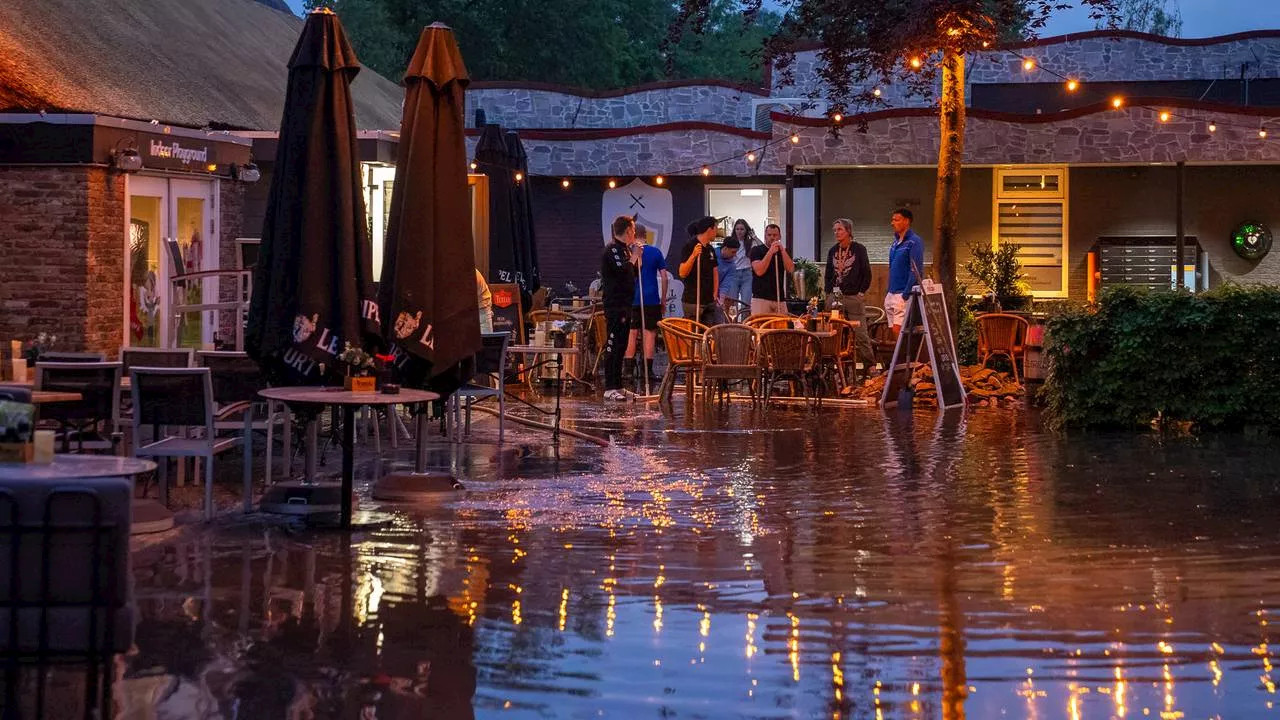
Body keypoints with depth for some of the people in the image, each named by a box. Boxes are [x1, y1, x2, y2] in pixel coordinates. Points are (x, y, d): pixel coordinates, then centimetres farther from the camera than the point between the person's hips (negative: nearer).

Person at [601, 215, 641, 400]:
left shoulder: (625, 249, 19)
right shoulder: (612, 249, -11)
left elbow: (634, 272, 23)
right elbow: (623, 270, -26)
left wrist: (638, 256, 10)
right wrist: (634, 256, -11)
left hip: (624, 304, 10)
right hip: (614, 304, -10)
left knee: (620, 346, 12)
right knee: (613, 345, -11)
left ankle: (617, 386, 17)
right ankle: (610, 388, -13)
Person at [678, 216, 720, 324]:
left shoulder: (710, 249, 14)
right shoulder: (689, 246, -8)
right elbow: (682, 273, -15)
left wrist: (715, 295, 12)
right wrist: (693, 255, -27)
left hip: (709, 302, 7)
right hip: (693, 302, -7)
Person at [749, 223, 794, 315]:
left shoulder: (783, 251, 17)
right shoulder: (757, 250, 4)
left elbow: (791, 269, 1)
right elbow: (759, 271, -11)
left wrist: (782, 250, -5)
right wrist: (771, 252, -12)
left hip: (780, 299, 4)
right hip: (761, 298, -4)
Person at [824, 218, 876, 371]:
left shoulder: (859, 249, 1)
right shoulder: (833, 251, 15)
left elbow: (867, 273, 2)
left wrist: (862, 293, -4)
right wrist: (828, 293, 11)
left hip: (854, 297, -5)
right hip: (836, 298, 5)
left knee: (860, 334, -9)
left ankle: (870, 365, -5)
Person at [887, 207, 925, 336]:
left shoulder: (914, 242, -10)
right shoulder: (896, 242, 17)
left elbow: (915, 271, -16)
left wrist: (906, 295, -20)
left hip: (903, 295, -9)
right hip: (892, 295, 9)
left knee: (898, 330, -15)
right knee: (895, 331, 7)